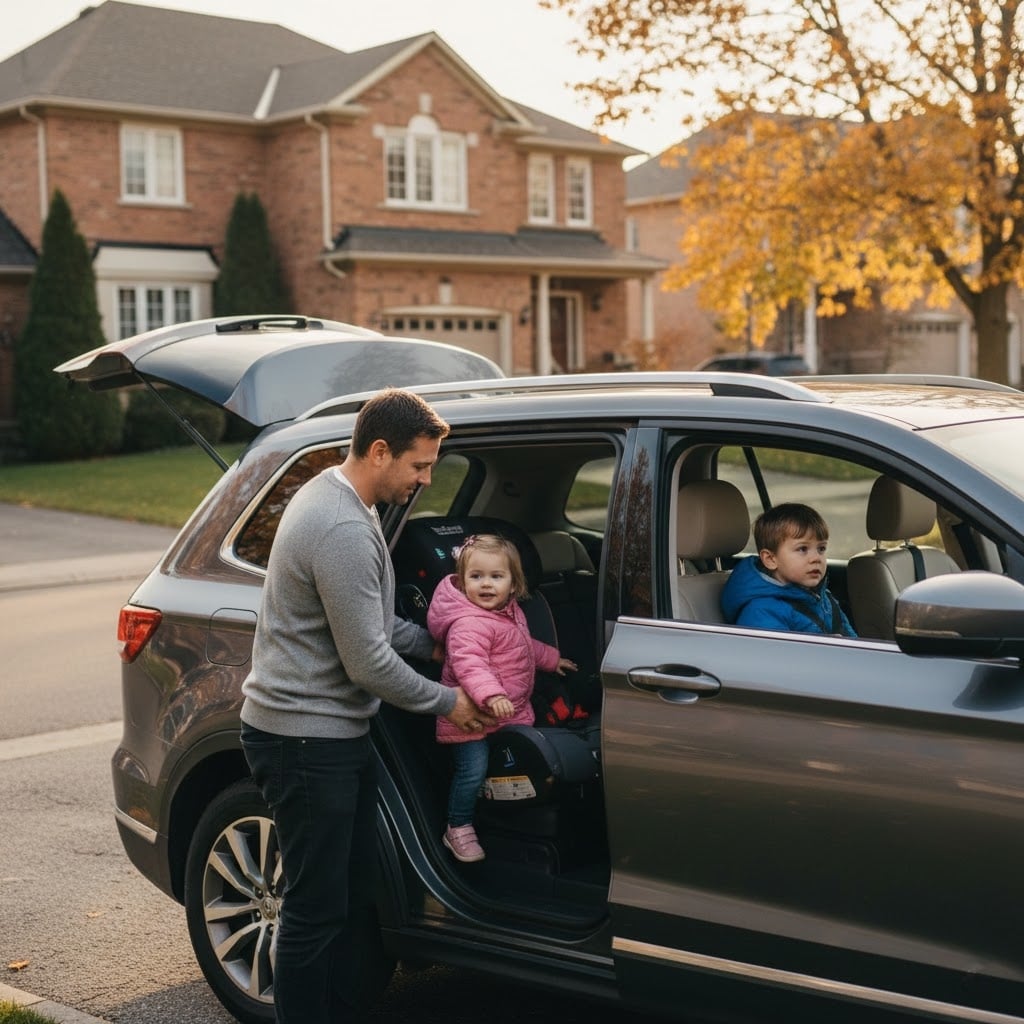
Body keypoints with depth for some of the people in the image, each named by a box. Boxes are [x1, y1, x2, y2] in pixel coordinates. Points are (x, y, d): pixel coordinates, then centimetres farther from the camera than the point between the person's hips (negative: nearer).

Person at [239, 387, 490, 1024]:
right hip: (305, 737, -11)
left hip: (334, 731, 11)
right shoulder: (345, 530, -24)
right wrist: (446, 702, -7)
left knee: (356, 893, 17)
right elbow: (369, 665, -21)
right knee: (318, 908, -1)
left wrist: (431, 645, 15)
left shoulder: (333, 494, 10)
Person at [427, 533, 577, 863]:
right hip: (471, 716, -9)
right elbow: (469, 663, -39)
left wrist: (551, 659, 36)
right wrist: (491, 695, -52)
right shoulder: (468, 623, -26)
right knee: (473, 770, -8)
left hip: (510, 711, 9)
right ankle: (458, 829, 11)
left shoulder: (511, 613, 6)